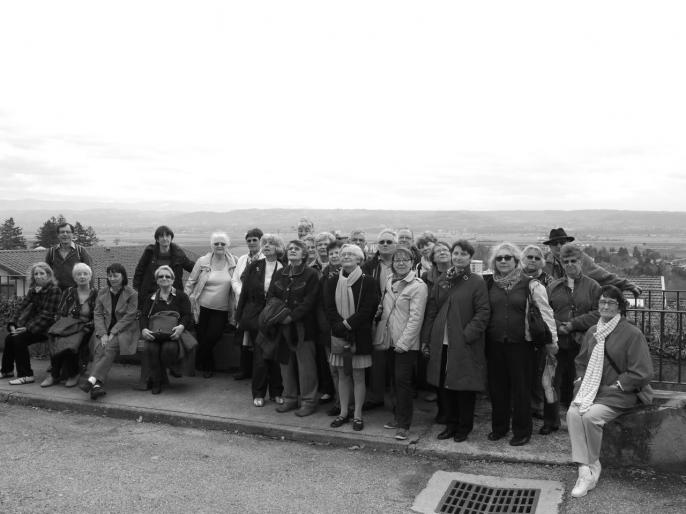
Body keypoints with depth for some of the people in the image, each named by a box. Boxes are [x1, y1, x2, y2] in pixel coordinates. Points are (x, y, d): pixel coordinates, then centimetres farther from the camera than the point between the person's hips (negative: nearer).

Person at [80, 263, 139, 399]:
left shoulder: (132, 294, -1)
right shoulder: (102, 292, 14)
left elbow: (129, 317, -8)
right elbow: (98, 314, 8)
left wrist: (113, 333, -16)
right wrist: (103, 334, -8)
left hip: (124, 330, -3)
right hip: (105, 330, 3)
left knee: (110, 347, -31)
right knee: (99, 348, -26)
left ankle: (92, 380, -42)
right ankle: (97, 384, -42)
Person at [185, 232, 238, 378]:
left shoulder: (233, 263, -1)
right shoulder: (202, 261, -2)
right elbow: (190, 282, 5)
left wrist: (234, 307, 4)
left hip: (221, 310, 0)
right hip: (202, 307, 0)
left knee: (212, 337, -7)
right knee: (202, 338, 1)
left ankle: (200, 365, 19)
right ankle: (208, 366, 26)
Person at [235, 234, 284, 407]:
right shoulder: (253, 267, 5)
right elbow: (244, 292, 6)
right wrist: (240, 318, 3)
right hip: (256, 317, 1)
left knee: (276, 355, 2)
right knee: (260, 355, 3)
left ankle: (276, 392, 18)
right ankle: (258, 394, 14)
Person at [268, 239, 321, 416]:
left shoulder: (311, 274, -4)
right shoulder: (279, 274, 13)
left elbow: (310, 301, -11)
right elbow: (270, 296, 9)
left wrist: (292, 316, -18)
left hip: (302, 326, -5)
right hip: (282, 326, 5)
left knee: (305, 365, -1)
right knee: (286, 362, 11)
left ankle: (309, 401, 10)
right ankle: (290, 399, 23)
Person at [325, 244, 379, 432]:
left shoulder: (368, 282, -5)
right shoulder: (332, 283, 6)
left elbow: (366, 310, -12)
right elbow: (329, 309, -1)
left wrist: (346, 325, -17)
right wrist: (339, 329, -14)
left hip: (359, 336, -3)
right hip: (338, 336, 3)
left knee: (358, 376, 3)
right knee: (342, 375, 11)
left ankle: (358, 415, 14)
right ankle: (343, 412, 23)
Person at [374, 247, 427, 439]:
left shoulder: (418, 286, -10)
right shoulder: (388, 284, 11)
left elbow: (416, 317, -14)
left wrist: (403, 343, -17)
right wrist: (379, 337, 9)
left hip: (407, 343, -6)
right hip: (389, 341, 6)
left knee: (403, 381, -5)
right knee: (395, 380, 13)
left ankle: (403, 424, 5)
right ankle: (399, 416, 26)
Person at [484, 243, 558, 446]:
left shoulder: (530, 284, -5)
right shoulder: (490, 284, 5)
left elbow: (546, 312, -5)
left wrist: (552, 339, -8)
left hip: (520, 343, -3)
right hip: (494, 343, 4)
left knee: (521, 387, 4)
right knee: (497, 386, 12)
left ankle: (522, 431, 19)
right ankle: (499, 427, 27)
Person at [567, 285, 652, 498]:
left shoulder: (632, 334, -7)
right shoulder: (592, 332, 12)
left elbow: (642, 374, -9)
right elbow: (581, 362, 24)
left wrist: (613, 387, -11)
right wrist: (581, 381, 5)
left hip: (618, 394, -5)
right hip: (591, 391, 5)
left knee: (591, 416, -29)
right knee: (573, 413, -24)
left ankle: (593, 466, -6)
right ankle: (585, 471, -23)